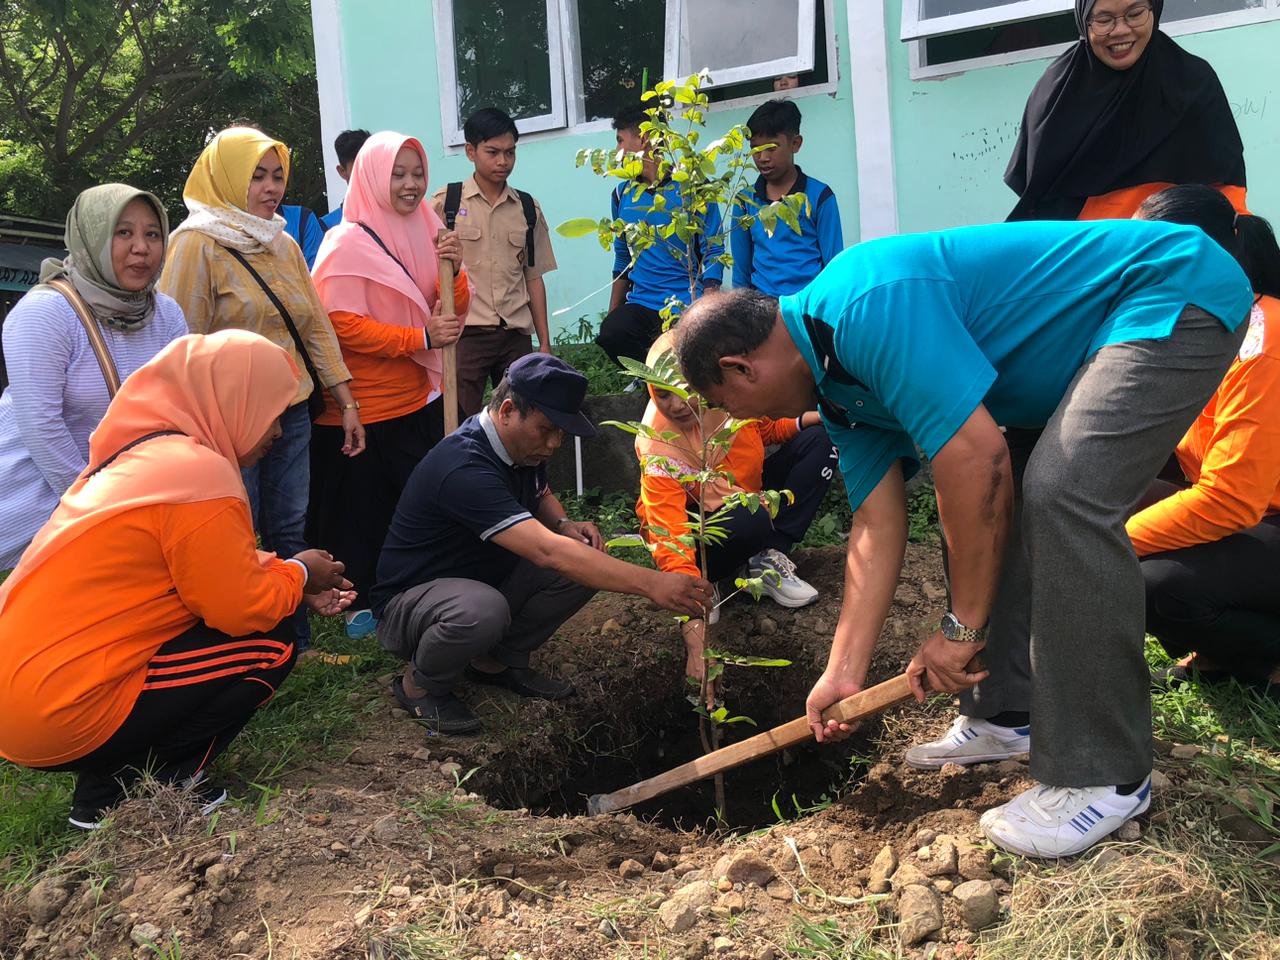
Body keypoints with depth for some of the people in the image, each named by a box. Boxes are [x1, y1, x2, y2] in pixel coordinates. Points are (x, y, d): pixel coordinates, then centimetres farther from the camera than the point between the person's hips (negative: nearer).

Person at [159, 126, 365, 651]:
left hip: (293, 412, 6)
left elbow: (317, 327, 12)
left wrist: (347, 403, 10)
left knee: (288, 533, 12)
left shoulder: (285, 246, 11)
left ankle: (297, 645, 23)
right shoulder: (197, 245, -9)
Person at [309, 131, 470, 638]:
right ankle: (357, 600, 20)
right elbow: (341, 325, -18)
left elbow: (452, 314, 8)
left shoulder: (425, 231, 9)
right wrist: (420, 338, -21)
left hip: (419, 398, 6)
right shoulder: (347, 243, -10)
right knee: (362, 506, 5)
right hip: (363, 408, -6)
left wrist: (454, 270, -11)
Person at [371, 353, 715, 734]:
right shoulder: (464, 467, -33)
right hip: (409, 599, -8)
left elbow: (541, 496, 19)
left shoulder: (523, 444, -4)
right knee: (482, 610, -42)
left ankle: (496, 660, 6)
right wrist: (650, 583, -44)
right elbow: (547, 552, -42)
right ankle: (419, 684, -8)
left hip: (488, 578, 8)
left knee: (589, 560, -10)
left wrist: (564, 525, -6)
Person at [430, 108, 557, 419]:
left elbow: (534, 277, 13)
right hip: (465, 334, -3)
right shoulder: (446, 202, 3)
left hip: (516, 335, 3)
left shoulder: (528, 208, 11)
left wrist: (545, 342, 9)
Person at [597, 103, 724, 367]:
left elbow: (713, 254, -5)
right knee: (609, 334, -24)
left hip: (687, 307, -3)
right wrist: (612, 315, 15)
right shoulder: (622, 194, 11)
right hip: (640, 304, 4)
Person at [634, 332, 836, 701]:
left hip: (749, 497, 7)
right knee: (754, 519, -39)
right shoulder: (656, 445, -34)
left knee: (818, 440, -8)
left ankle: (770, 560, -13)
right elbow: (672, 544, -40)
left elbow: (767, 427, 4)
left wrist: (811, 419, -18)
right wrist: (695, 644, -47)